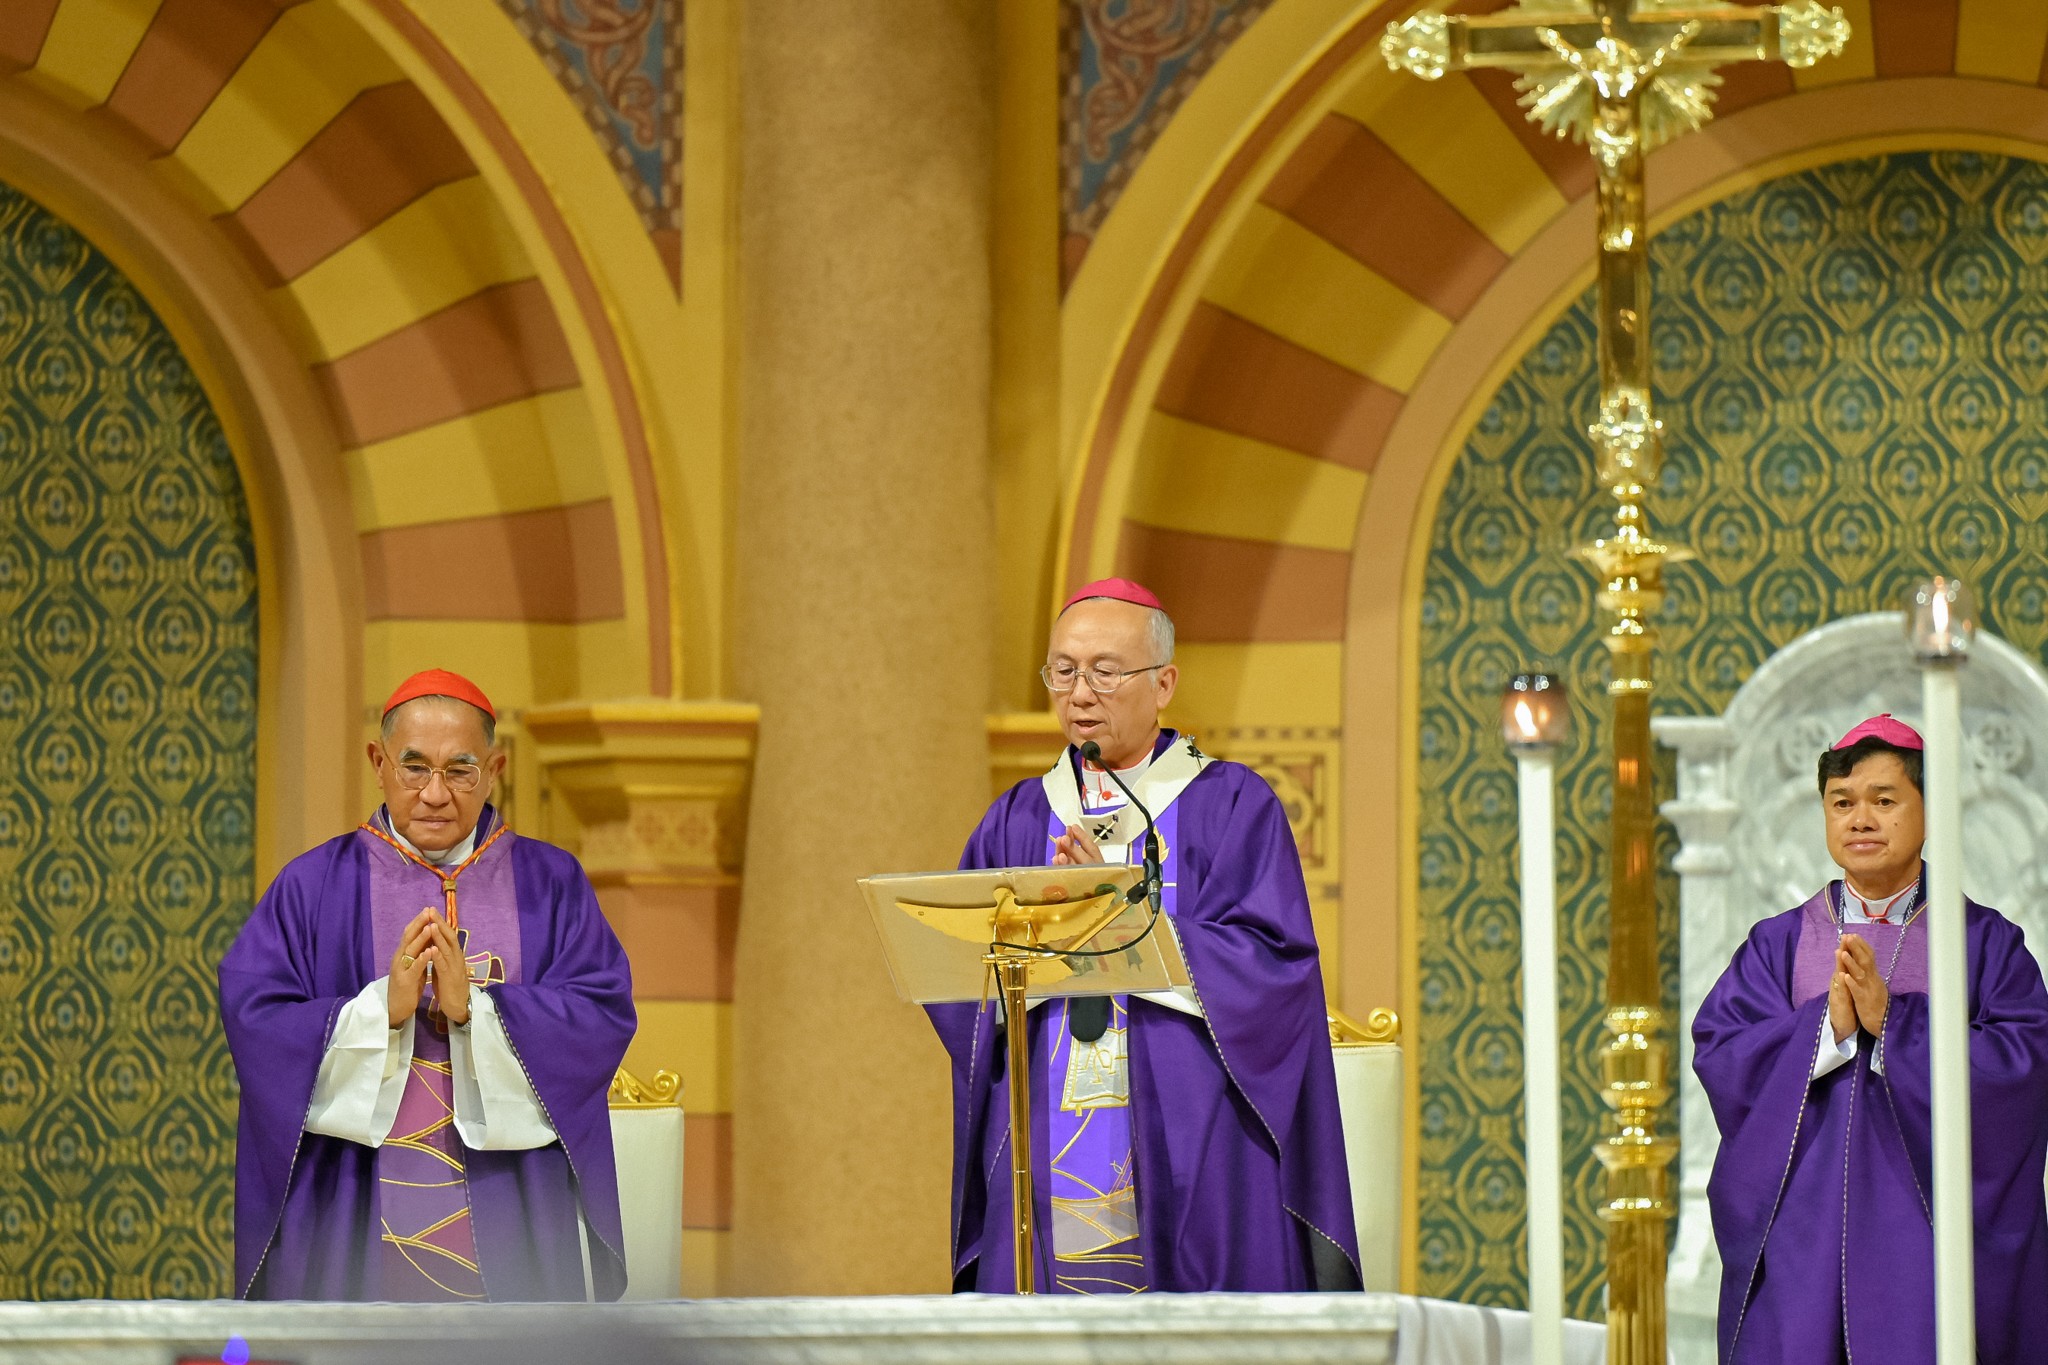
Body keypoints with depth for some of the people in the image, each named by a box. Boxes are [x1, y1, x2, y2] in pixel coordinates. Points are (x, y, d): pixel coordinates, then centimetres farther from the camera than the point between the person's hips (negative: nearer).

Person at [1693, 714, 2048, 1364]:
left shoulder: (1985, 942, 6)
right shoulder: (1778, 944, 11)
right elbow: (1718, 1056, -1)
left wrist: (1892, 1022, -15)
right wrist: (1827, 1028, -16)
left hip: (1927, 1231, -1)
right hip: (1803, 1231, 1)